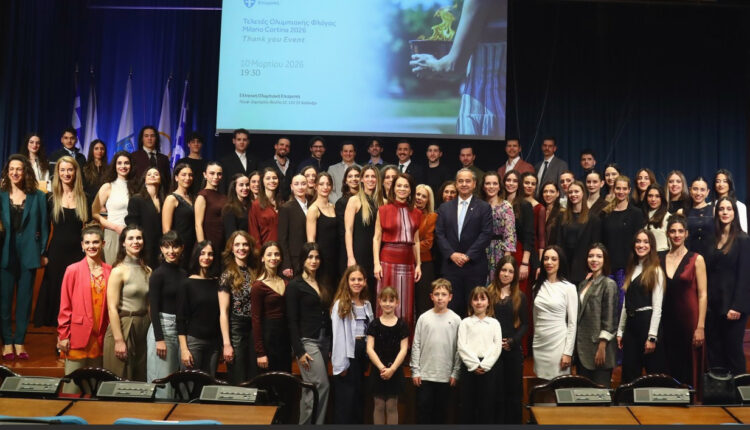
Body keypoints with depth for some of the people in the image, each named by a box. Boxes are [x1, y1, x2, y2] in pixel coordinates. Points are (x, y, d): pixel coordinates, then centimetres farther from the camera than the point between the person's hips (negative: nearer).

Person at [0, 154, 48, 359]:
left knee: (25, 299, 5)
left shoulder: (37, 196, 4)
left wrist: (43, 253, -2)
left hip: (28, 254, 0)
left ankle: (19, 342, 13)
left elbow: (44, 226, 4)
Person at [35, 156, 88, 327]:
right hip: (56, 253, 0)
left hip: (77, 253, 0)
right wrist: (44, 254, -2)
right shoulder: (51, 198, 3)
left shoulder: (84, 198, 5)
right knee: (55, 292, 3)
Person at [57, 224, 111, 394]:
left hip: (101, 336, 3)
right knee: (73, 383, 1)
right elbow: (64, 306, -2)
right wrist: (63, 335, -5)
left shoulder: (109, 271, 5)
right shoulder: (73, 270, -3)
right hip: (78, 336, -3)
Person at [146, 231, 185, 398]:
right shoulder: (158, 274, -6)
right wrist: (159, 339, -15)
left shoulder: (184, 274, 11)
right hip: (162, 327, -6)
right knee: (162, 379, -4)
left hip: (181, 328, 6)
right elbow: (153, 308, -10)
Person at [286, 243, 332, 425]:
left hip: (324, 340, 6)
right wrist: (299, 351, -15)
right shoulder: (295, 285, -6)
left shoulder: (323, 285, 14)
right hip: (307, 341, -6)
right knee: (322, 385, -11)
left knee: (311, 389, 9)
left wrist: (331, 344, 9)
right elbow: (292, 321, -10)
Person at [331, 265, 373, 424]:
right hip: (348, 354, -6)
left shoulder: (367, 304, 11)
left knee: (359, 395, 13)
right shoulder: (340, 304, -9)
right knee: (346, 398, -2)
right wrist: (341, 363, -14)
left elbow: (371, 331, 12)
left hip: (363, 353, 6)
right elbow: (338, 335, -11)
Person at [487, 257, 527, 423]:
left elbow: (524, 324, 5)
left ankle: (514, 422, 16)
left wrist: (512, 341, -9)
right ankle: (497, 421, 12)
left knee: (514, 390, 7)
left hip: (514, 350, 1)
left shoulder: (520, 296, 7)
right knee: (496, 391, 3)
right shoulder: (488, 293, 1)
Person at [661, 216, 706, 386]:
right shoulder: (660, 260, 8)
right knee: (669, 366, 7)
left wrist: (700, 327, -10)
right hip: (667, 319, 3)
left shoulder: (696, 260, -1)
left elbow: (703, 295, -4)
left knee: (690, 366, 2)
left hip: (689, 319, -3)